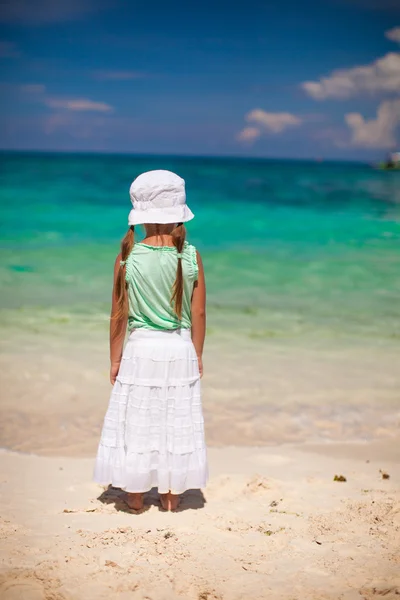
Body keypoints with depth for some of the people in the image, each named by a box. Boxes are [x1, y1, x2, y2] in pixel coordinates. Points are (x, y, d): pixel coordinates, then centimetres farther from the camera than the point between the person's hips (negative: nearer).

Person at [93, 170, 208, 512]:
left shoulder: (128, 257, -10)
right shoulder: (191, 256, -7)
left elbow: (119, 315, -5)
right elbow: (198, 313, -3)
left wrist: (115, 359, 6)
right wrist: (198, 355, 10)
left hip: (140, 350, -1)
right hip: (181, 350, 1)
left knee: (137, 420, 11)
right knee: (176, 421, 12)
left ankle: (136, 496, 22)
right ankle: (171, 497, 23)